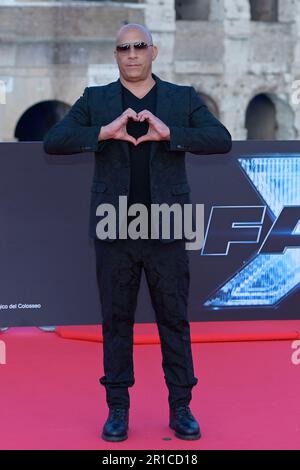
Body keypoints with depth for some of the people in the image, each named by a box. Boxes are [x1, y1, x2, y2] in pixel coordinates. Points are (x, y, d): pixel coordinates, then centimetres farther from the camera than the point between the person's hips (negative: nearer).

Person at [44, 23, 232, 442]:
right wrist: (104, 132, -19)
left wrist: (169, 133, -19)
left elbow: (222, 140, -7)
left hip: (167, 231, 0)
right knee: (116, 321, 6)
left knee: (174, 320, 5)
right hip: (115, 231, 0)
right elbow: (53, 142, -5)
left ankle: (181, 409, 14)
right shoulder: (95, 100, 7)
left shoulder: (183, 98, 6)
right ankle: (118, 410, 15)